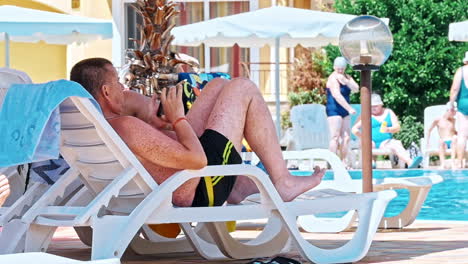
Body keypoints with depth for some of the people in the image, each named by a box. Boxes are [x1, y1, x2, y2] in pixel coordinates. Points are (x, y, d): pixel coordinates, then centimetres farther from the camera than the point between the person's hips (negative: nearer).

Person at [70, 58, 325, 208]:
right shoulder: (125, 127, -31)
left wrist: (150, 122, 7)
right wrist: (178, 118, -16)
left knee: (219, 85, 19)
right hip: (199, 191, -10)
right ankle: (282, 182, 9)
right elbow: (197, 160, -30)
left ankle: (238, 185, 22)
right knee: (243, 88, 1)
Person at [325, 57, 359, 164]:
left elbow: (356, 89, -3)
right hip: (334, 110, -8)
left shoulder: (347, 77, 12)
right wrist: (349, 108, -25)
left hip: (344, 111, 8)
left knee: (346, 138, 4)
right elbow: (337, 96, -22)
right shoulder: (333, 79, -12)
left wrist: (345, 81, -19)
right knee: (335, 137, -12)